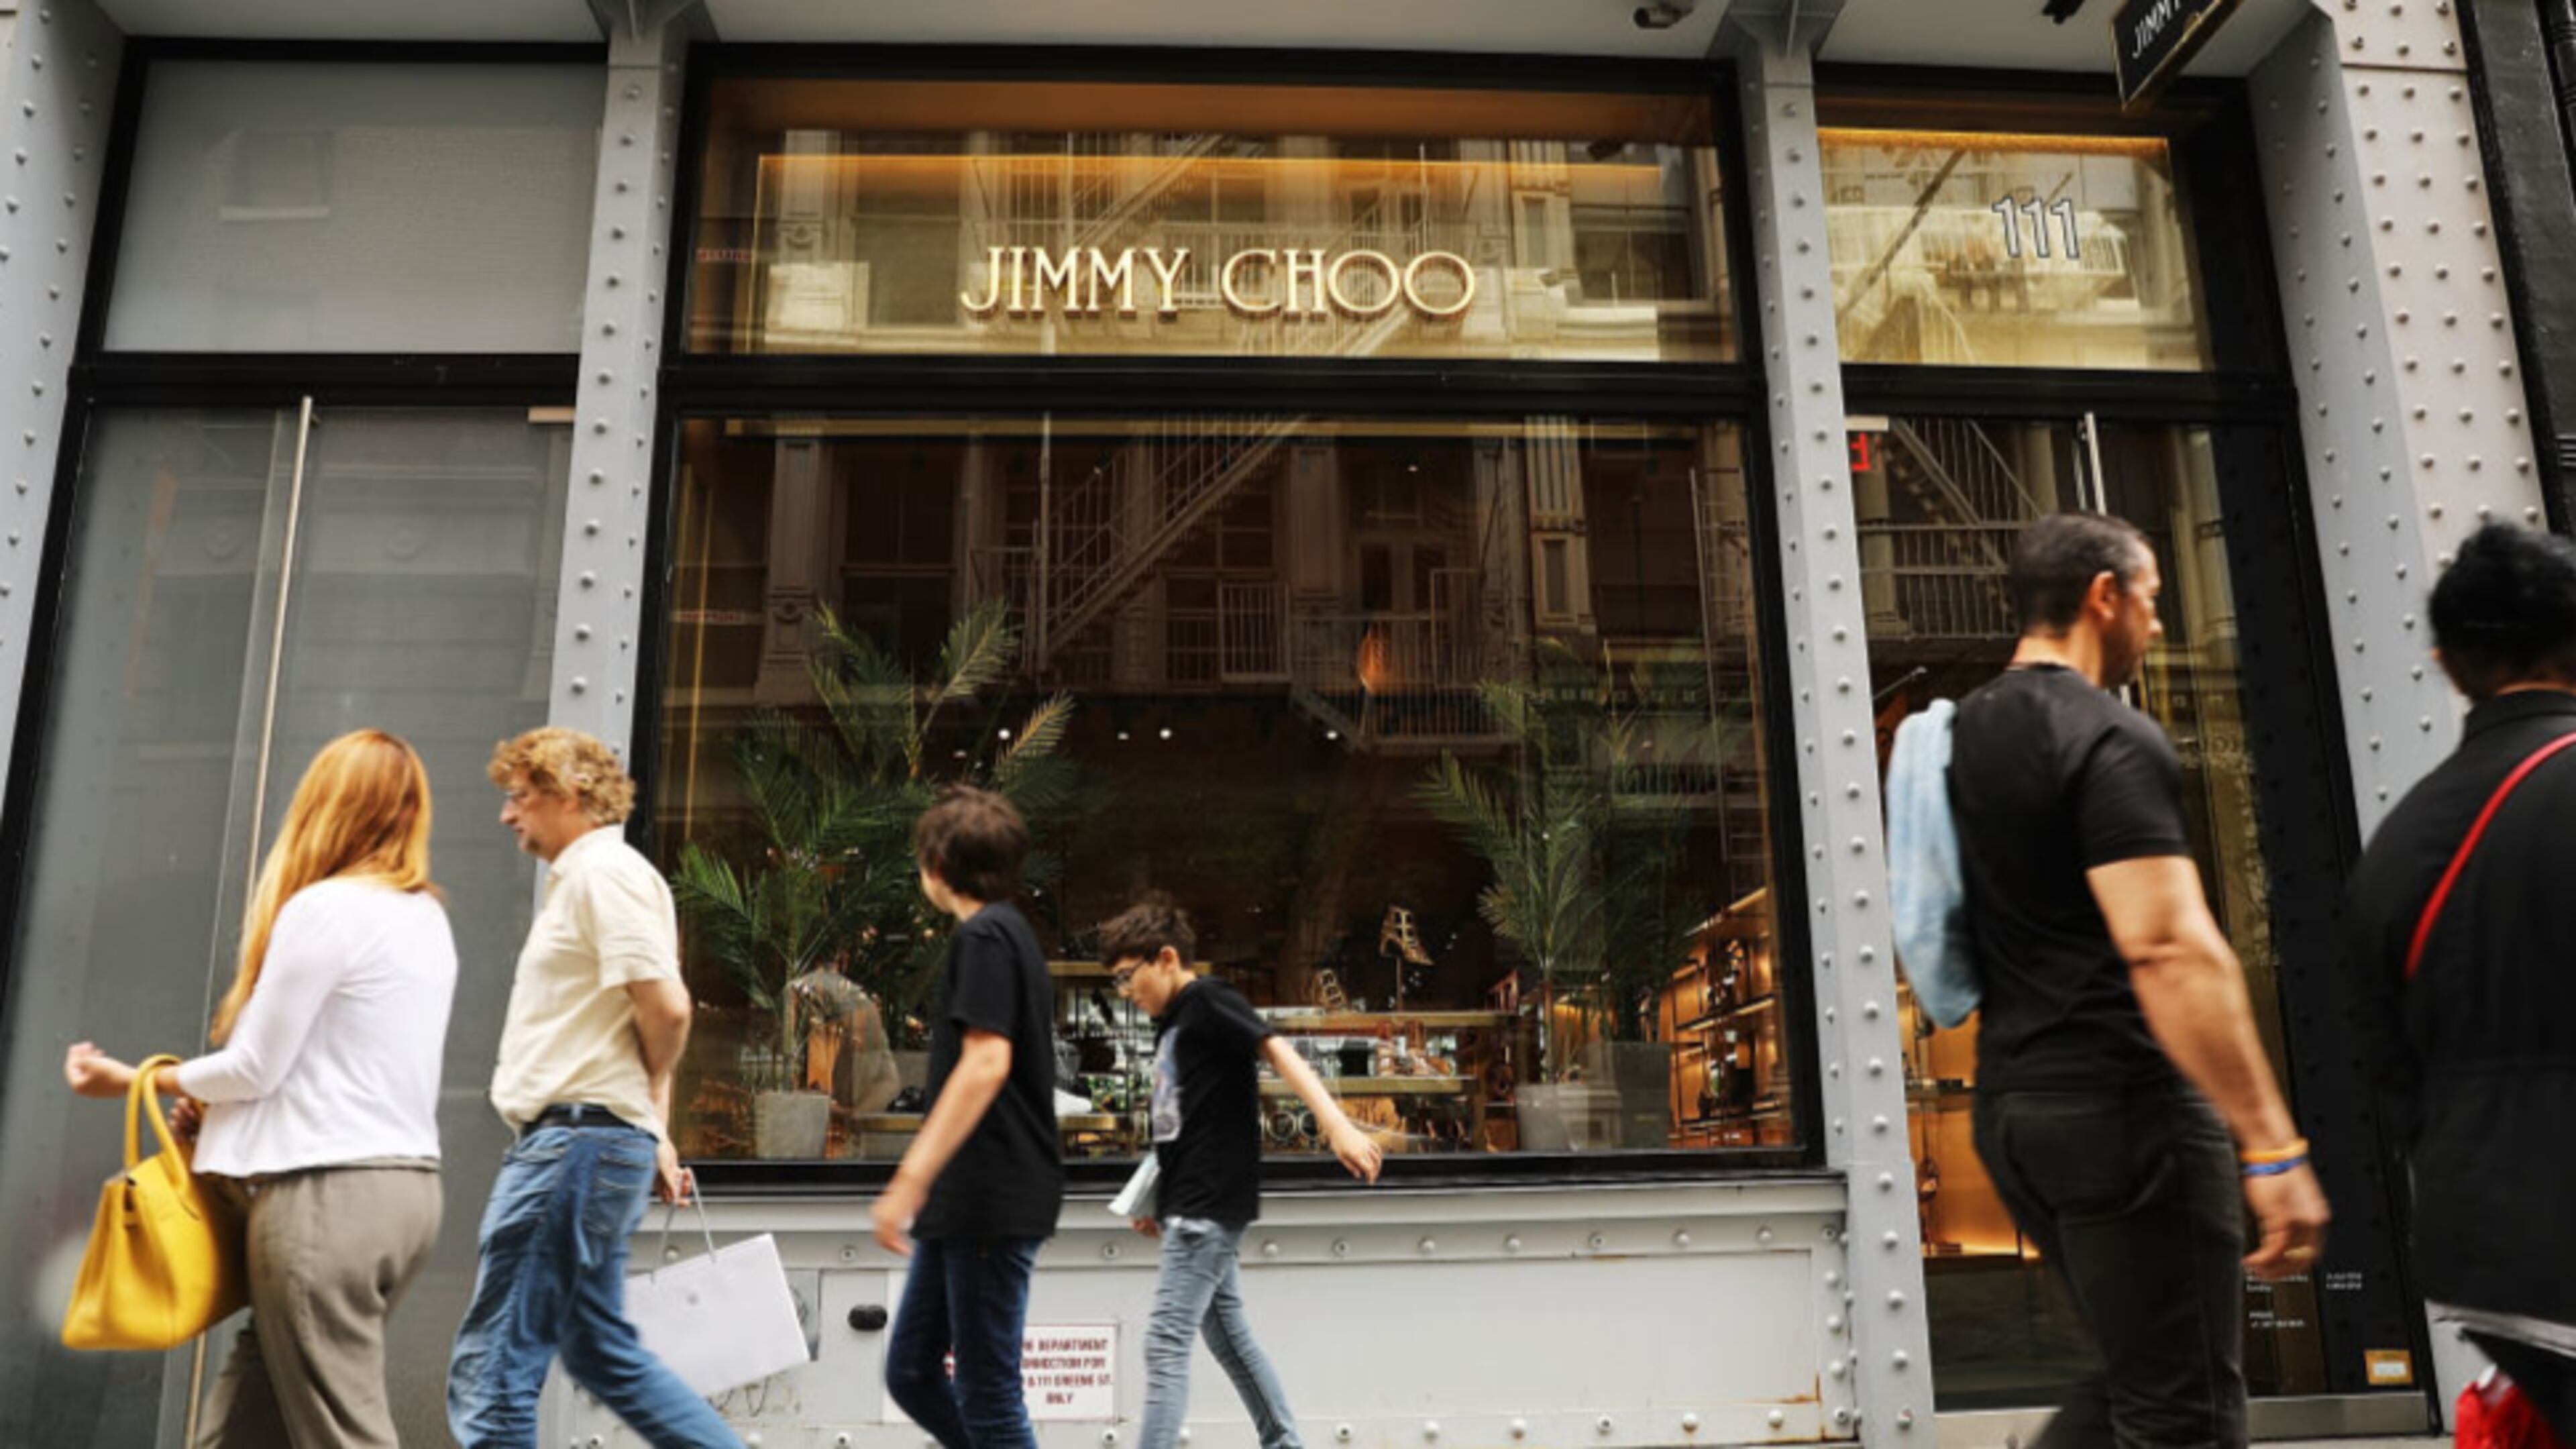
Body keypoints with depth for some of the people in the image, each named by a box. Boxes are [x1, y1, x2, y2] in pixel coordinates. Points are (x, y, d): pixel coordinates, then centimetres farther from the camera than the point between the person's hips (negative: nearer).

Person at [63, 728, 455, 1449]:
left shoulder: (323, 908, -12)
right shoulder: (429, 919, 12)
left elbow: (255, 1067, -8)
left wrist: (137, 1081, 9)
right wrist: (211, 1101, 17)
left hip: (328, 1196, -8)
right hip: (404, 1186, 8)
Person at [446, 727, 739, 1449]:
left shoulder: (603, 871, -11)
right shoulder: (582, 877, 20)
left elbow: (666, 1009, -20)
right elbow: (653, 1021, 22)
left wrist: (648, 1094, -1)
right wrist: (655, 1132, 16)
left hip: (578, 1137, -11)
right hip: (585, 1144, 11)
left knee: (491, 1372, -4)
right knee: (604, 1353, 16)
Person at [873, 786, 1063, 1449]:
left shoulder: (984, 936, -12)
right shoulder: (1010, 934, 18)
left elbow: (986, 1064, -23)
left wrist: (911, 1179, -25)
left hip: (991, 1205, -10)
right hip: (966, 1203, 10)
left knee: (986, 1393, -2)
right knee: (911, 1372, 14)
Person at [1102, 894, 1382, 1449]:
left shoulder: (1209, 1001, -10)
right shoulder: (1172, 1023, 16)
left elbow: (1279, 1052, -23)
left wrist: (1337, 1125, -35)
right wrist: (1162, 1204, 17)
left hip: (1210, 1204, -10)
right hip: (1192, 1207, 10)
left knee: (1166, 1341, -10)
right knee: (1229, 1336, 15)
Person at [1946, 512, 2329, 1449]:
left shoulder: (1965, 734, 14)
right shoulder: (2112, 740, -14)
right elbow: (2169, 952, -24)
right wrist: (2274, 1148, -23)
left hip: (2014, 1106, 9)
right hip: (2123, 1104, -9)